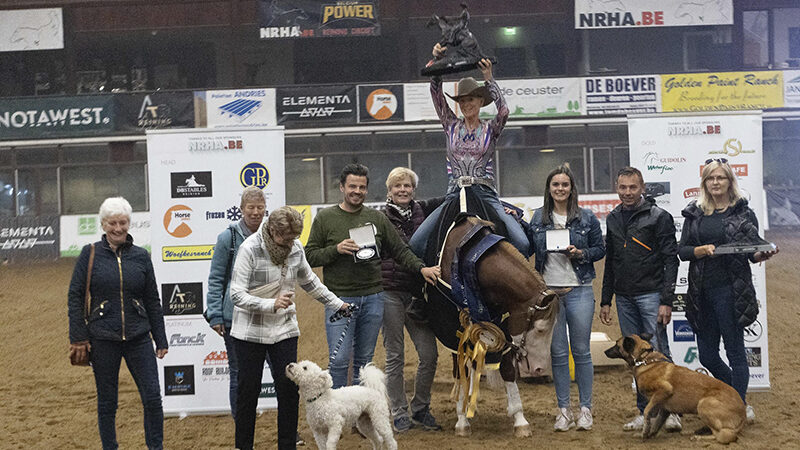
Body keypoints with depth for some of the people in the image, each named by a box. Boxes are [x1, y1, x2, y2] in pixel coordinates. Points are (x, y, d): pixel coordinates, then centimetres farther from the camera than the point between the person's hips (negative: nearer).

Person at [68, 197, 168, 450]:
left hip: (138, 336, 2)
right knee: (107, 402, 7)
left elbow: (153, 301, 9)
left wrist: (161, 339, 9)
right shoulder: (90, 254, -1)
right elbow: (75, 296, 0)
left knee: (152, 397, -2)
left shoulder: (141, 256, 5)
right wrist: (78, 336, -6)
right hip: (103, 339, -2)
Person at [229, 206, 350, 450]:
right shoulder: (250, 249, -16)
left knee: (289, 389, 1)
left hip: (284, 330, 4)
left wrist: (337, 303, 22)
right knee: (249, 390, 4)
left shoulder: (295, 248, 0)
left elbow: (309, 281, 18)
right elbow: (237, 295, -20)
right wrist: (271, 305, -32)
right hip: (251, 332, -4)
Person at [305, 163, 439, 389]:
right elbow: (310, 256, 0)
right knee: (339, 360, -6)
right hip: (339, 298, -3)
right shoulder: (325, 218, 2)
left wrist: (421, 268, -2)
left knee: (364, 360, 11)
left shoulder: (377, 218, 10)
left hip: (373, 298, 3)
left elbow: (399, 250, 12)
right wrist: (336, 249, -15)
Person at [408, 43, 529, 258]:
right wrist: (437, 60, -6)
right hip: (455, 194, 2)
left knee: (522, 243, -21)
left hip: (485, 194, -2)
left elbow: (504, 111, -12)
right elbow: (436, 93, 5)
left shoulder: (490, 129, 10)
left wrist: (489, 79, -16)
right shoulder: (451, 126, 14)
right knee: (416, 243, -14)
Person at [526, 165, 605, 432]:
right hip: (549, 290, 2)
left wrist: (581, 254, -11)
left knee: (581, 351, 2)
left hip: (579, 291, -2)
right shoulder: (538, 218, 7)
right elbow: (527, 249, 12)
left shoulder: (586, 218, 2)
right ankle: (564, 410, 12)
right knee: (558, 353, 5)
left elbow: (600, 249, 6)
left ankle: (586, 409, 11)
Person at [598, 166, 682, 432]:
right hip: (624, 298, 6)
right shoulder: (613, 219, 14)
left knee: (659, 353, -8)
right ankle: (645, 413, 14)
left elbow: (671, 260, -7)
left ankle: (671, 411, -2)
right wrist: (605, 300, 16)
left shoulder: (658, 217, -4)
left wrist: (666, 301, -15)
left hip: (651, 294, -5)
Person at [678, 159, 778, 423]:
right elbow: (682, 250, 5)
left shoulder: (743, 213, 1)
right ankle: (740, 400, 30)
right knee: (707, 356, 10)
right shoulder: (694, 213, 9)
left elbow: (753, 252, 4)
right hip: (701, 290, 4)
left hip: (731, 289, -4)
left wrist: (763, 255, -18)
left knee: (734, 350, -2)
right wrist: (702, 250, -13)